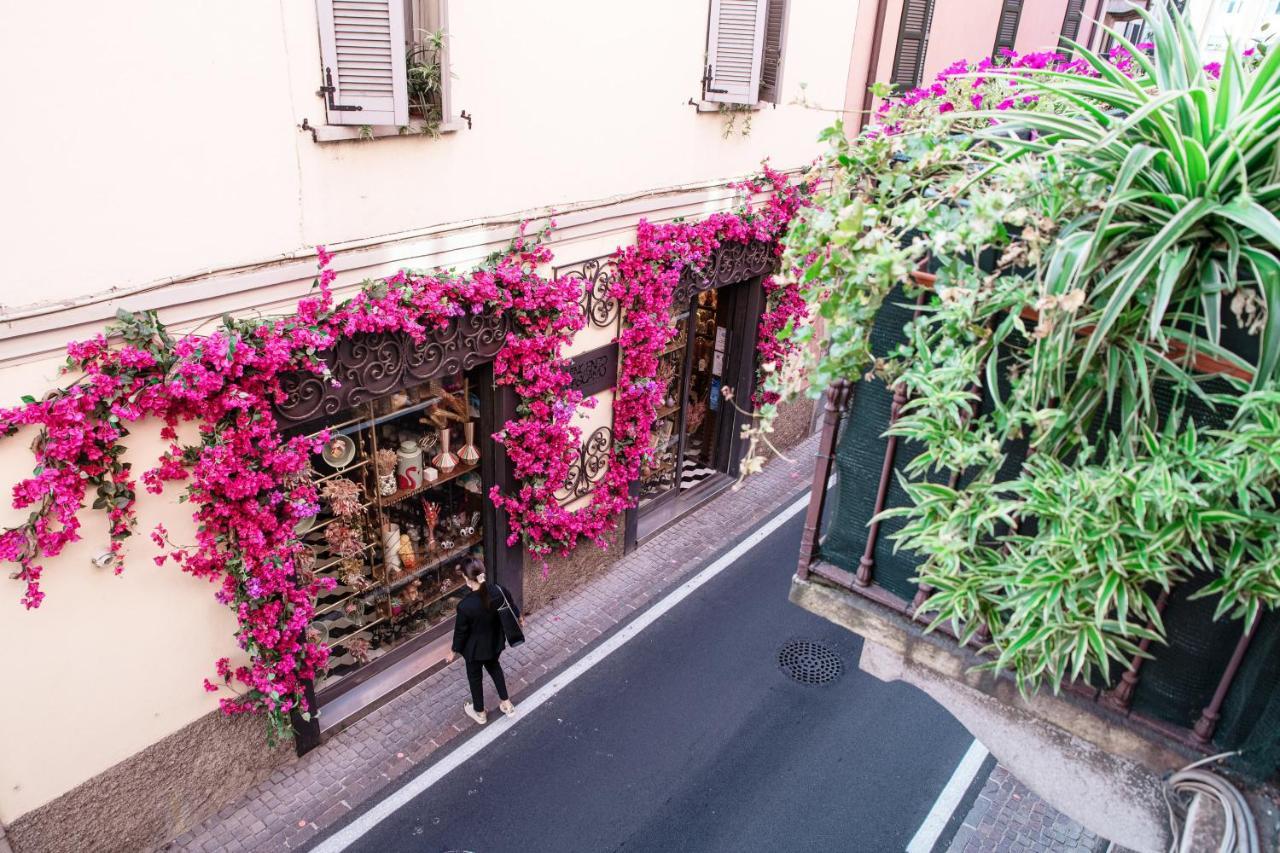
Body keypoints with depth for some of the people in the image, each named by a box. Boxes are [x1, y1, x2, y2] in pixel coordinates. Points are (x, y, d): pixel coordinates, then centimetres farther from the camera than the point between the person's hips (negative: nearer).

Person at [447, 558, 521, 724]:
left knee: (475, 676, 24)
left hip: (475, 647, -4)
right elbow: (510, 606, -1)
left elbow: (461, 631, -19)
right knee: (494, 667, 33)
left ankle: (480, 712, 46)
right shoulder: (498, 590, -23)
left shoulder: (465, 605, -35)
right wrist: (519, 617, 22)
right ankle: (506, 704, 45)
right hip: (495, 642, 4)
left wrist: (454, 651, 1)